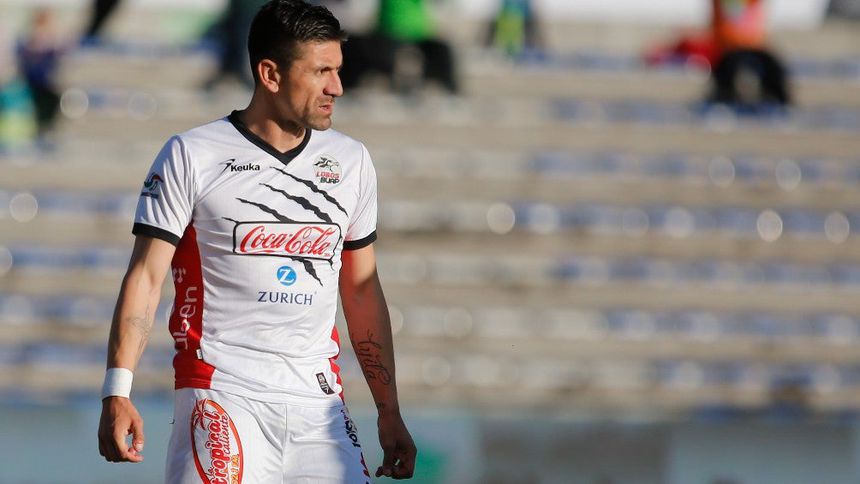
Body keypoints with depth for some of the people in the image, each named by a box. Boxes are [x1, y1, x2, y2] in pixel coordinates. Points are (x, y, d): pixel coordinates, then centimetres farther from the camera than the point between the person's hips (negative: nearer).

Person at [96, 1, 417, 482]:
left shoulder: (351, 161, 13)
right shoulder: (191, 155, 0)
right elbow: (146, 277, -2)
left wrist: (389, 413, 15)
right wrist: (117, 393, -12)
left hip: (318, 401, 4)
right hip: (222, 395, -4)